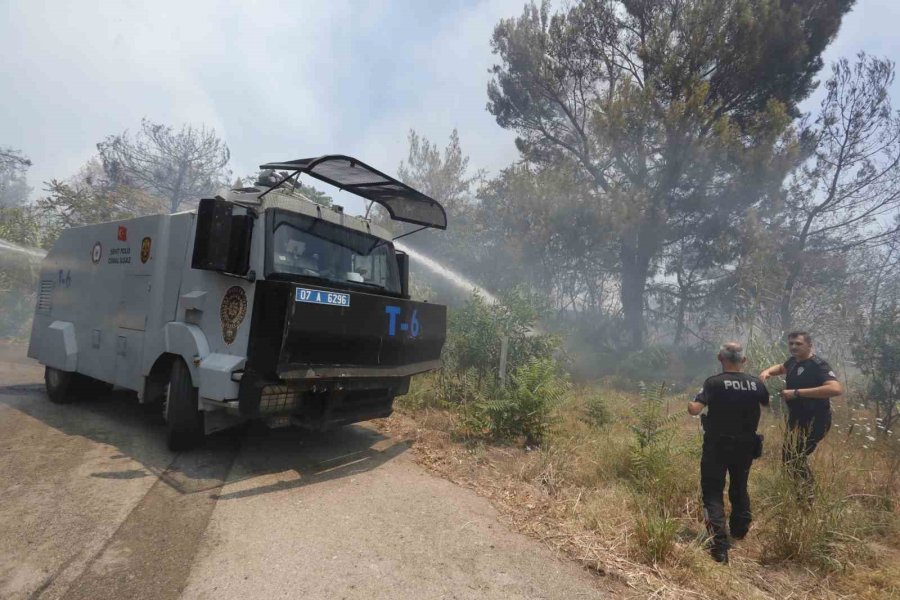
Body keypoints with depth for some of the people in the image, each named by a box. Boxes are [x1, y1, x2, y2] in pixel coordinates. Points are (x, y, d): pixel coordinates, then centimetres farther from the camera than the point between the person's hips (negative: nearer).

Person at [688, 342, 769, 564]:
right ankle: (740, 530, 43)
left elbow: (695, 409, -26)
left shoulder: (714, 382, -17)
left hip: (717, 446, -5)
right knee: (739, 488, 26)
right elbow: (767, 402, 19)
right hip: (745, 446, 5)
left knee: (713, 493, 1)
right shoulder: (755, 383, -3)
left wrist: (690, 404, -4)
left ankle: (720, 546, -9)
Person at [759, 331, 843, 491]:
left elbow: (836, 389, -37)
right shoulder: (793, 361, 3)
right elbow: (780, 368, 26)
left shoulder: (818, 365, -21)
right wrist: (767, 371, 3)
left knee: (794, 458, -9)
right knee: (789, 456, 20)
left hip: (814, 421, -9)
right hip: (796, 419, 9)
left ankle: (807, 496, 9)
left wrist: (797, 392, -36)